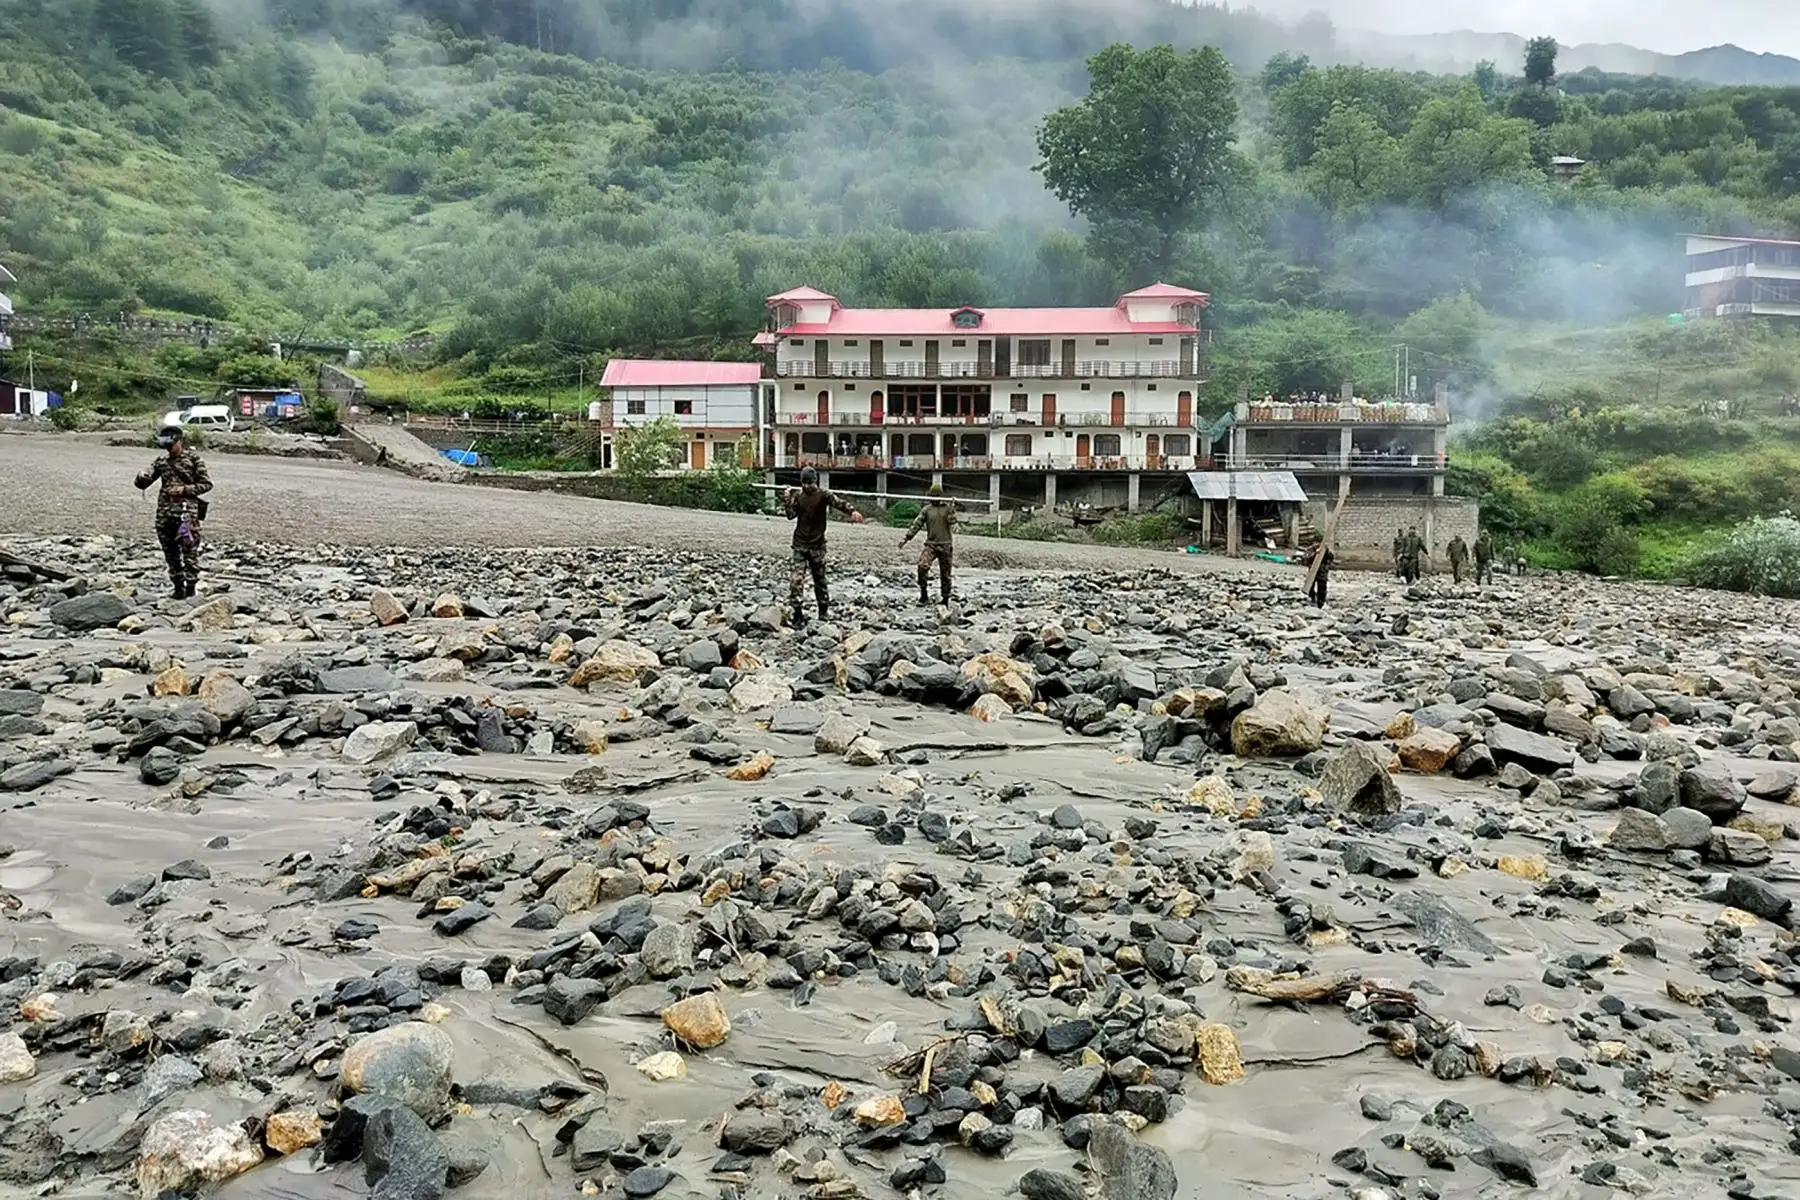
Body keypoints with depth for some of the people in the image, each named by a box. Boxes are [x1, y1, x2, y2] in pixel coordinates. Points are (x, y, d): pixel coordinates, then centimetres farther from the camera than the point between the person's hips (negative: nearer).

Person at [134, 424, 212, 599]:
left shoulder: (193, 459, 1)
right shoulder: (161, 461, 13)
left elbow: (207, 484, 0)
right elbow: (143, 484, 13)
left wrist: (184, 489, -11)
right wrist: (141, 477, -10)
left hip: (187, 511, -5)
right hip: (165, 512, 5)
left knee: (189, 551, -6)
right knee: (170, 552, 9)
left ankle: (190, 588, -1)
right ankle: (178, 587, 18)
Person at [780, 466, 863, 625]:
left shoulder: (823, 495, -7)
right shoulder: (798, 496, 4)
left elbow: (838, 503, -23)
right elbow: (791, 515, -3)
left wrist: (852, 511, -42)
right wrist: (786, 500, -16)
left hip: (817, 544, -2)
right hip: (800, 544, 2)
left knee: (819, 578, 9)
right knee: (796, 578, -9)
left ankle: (824, 610, 26)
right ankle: (798, 613, -6)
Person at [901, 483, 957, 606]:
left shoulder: (948, 507, 3)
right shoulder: (927, 509, 7)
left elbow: (952, 522, -11)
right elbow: (917, 524, 4)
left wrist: (952, 508, -21)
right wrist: (906, 538, -3)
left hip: (945, 545, 0)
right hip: (931, 544, 0)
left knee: (945, 573, 6)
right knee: (922, 566, -23)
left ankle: (945, 599, 20)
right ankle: (924, 595, -14)